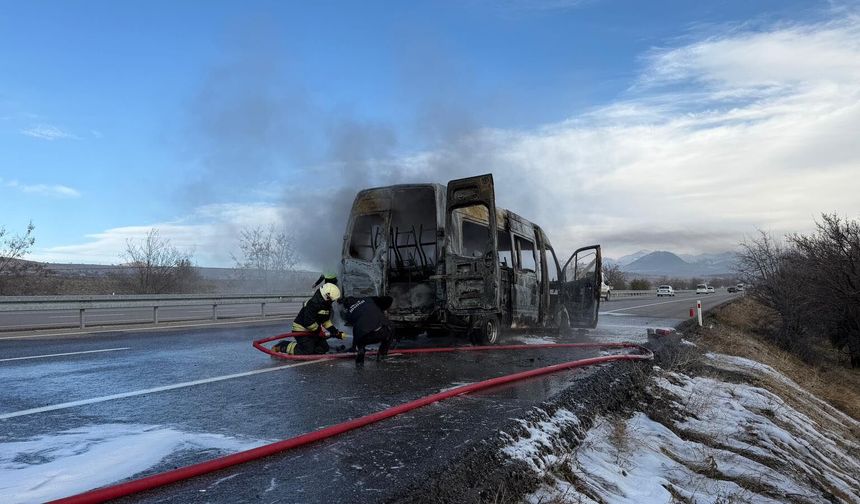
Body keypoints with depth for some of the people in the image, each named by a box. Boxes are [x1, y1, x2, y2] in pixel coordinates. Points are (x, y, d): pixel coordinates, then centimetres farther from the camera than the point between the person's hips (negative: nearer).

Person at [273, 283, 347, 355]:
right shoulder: (313, 304, -27)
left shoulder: (327, 305, 3)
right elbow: (309, 323, -29)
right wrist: (320, 331, -18)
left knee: (324, 348, 3)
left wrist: (335, 331, 1)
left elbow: (326, 321, 12)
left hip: (312, 330, 10)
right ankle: (282, 346, -6)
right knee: (307, 351, -20)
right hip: (301, 329, -10)